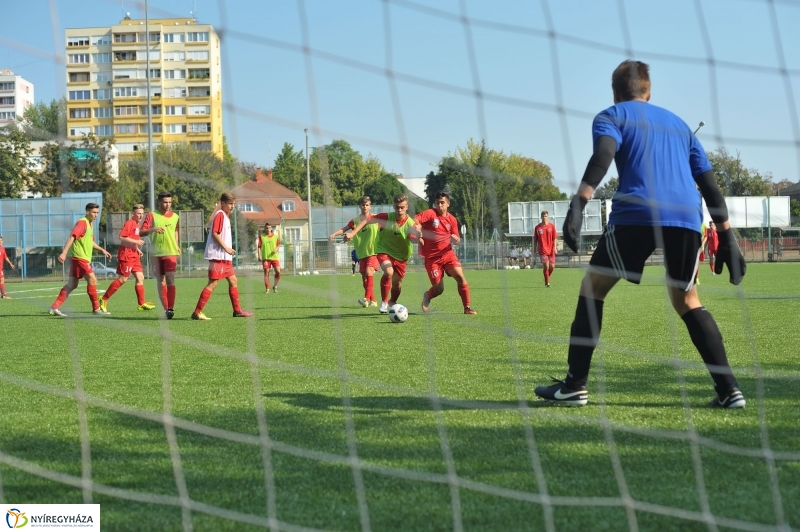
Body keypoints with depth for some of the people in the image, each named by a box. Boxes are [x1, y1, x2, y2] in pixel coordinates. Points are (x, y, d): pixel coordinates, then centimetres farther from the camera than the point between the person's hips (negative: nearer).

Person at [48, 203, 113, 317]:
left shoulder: (90, 224, 17)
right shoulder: (82, 223, -12)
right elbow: (72, 237, -23)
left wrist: (102, 250, 26)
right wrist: (64, 253, -33)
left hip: (84, 258, 10)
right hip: (79, 257, -10)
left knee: (72, 285, 9)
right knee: (92, 280, -9)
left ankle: (55, 307, 9)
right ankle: (96, 308, -3)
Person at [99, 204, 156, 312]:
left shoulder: (136, 224, 18)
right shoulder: (129, 223, -11)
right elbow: (122, 237, -21)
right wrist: (136, 242, -21)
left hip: (134, 256, 9)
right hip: (126, 255, -9)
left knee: (140, 277, 4)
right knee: (122, 279, -7)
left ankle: (142, 304, 5)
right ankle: (104, 299, 1)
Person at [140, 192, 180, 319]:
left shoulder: (175, 217, 6)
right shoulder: (151, 215, -1)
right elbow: (141, 233, -8)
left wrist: (177, 246, 14)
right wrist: (152, 229, -26)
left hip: (171, 253, 0)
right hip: (156, 254, 0)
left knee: (170, 280, -15)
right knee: (161, 282, 6)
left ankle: (171, 308, -15)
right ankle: (166, 309, 13)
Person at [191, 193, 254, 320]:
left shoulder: (225, 216, 19)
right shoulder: (220, 215, -11)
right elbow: (215, 233, -19)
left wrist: (229, 250, 12)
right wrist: (226, 248, -17)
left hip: (225, 257, 10)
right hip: (217, 256, -10)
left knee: (233, 280, 13)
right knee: (213, 283, -12)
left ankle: (237, 310, 19)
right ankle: (197, 312, -12)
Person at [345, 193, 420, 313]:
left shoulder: (410, 223, -20)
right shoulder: (387, 217, -21)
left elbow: (413, 238, -37)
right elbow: (367, 220, -18)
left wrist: (416, 235, -61)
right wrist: (352, 233, -26)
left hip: (401, 255, 2)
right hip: (384, 250, -2)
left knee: (397, 283, 10)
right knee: (389, 272, -31)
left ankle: (392, 303, 44)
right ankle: (384, 302, -14)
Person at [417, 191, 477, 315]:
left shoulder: (452, 219, 7)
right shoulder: (430, 214, -7)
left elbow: (457, 240, 13)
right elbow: (414, 221, -21)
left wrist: (456, 240, -11)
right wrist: (419, 238, -30)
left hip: (447, 254, 3)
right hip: (432, 257, -3)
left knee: (460, 277, -18)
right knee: (439, 289, -3)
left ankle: (467, 308, -6)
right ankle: (427, 296, 33)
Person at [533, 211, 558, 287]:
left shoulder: (552, 226, 3)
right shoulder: (537, 227, 1)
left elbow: (554, 238, 4)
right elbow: (535, 240, 6)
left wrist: (554, 247, -5)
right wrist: (535, 249, 6)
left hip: (550, 249, 2)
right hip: (542, 250, -2)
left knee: (552, 266, 2)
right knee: (546, 266, -11)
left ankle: (547, 278, 28)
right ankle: (547, 282, 0)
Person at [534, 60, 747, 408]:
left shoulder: (612, 116, 15)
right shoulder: (679, 124, 30)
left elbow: (603, 156, -8)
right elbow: (710, 184, 24)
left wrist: (579, 203, -21)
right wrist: (726, 238, 23)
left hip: (636, 214, -4)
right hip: (687, 219, 4)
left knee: (592, 288, 13)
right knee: (687, 301, 21)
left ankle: (574, 386, 9)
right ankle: (728, 388, 8)